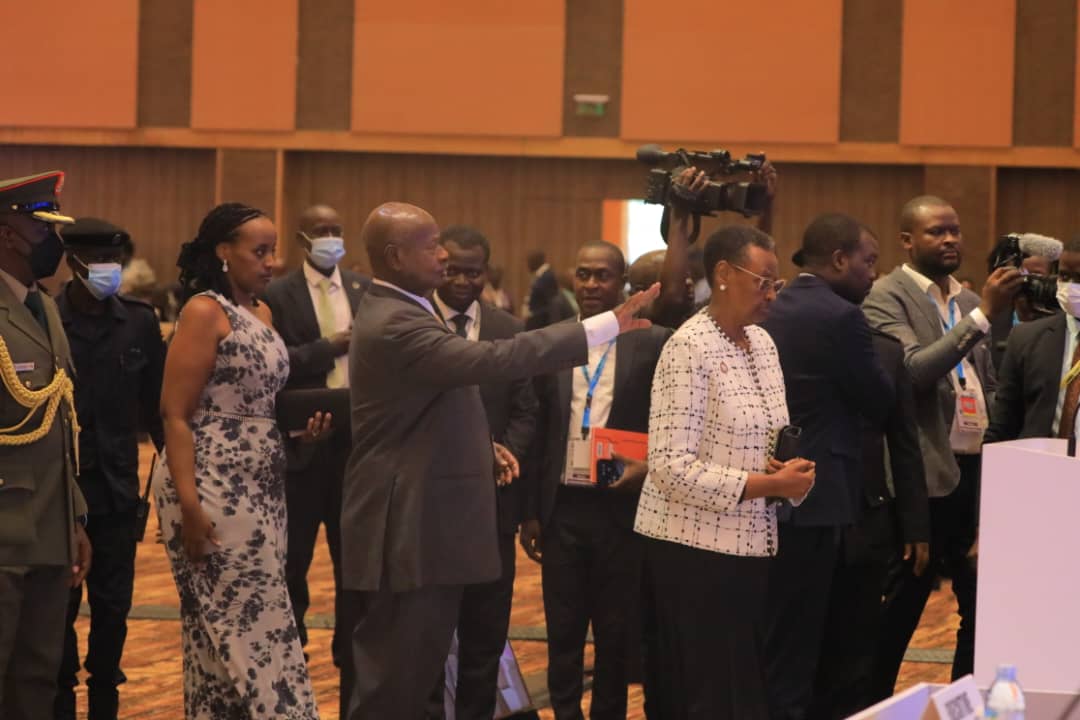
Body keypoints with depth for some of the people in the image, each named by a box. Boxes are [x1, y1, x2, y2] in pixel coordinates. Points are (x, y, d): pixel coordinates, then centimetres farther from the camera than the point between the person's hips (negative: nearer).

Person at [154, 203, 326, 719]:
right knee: (248, 623, -6)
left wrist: (301, 422, -3)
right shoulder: (204, 312, -10)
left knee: (233, 625, 10)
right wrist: (189, 507, -21)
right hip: (213, 490, -8)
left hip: (261, 489, 8)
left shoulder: (261, 313, 13)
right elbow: (176, 415, -14)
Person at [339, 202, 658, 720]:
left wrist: (480, 445, 10)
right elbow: (494, 361, -32)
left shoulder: (396, 313, 13)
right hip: (408, 531, -11)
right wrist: (609, 325, -32)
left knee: (409, 677, 16)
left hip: (423, 525, 11)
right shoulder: (395, 325, -22)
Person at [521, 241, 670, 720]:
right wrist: (530, 512, 8)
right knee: (562, 630, 7)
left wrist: (650, 467, -17)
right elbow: (537, 432, 9)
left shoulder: (652, 343, -3)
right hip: (561, 509, 2)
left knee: (616, 633, 7)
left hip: (622, 508, -2)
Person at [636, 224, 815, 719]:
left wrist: (790, 471, -4)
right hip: (695, 548, -8)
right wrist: (768, 485, -21)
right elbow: (671, 467, -21)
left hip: (750, 544, 8)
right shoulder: (689, 348, -15)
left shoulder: (762, 343, 9)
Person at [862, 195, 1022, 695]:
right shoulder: (887, 298, -7)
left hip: (976, 471, 7)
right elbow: (913, 370, -22)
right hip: (925, 475, -7)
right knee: (900, 610, 0)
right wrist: (983, 314, -24)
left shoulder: (969, 302, 15)